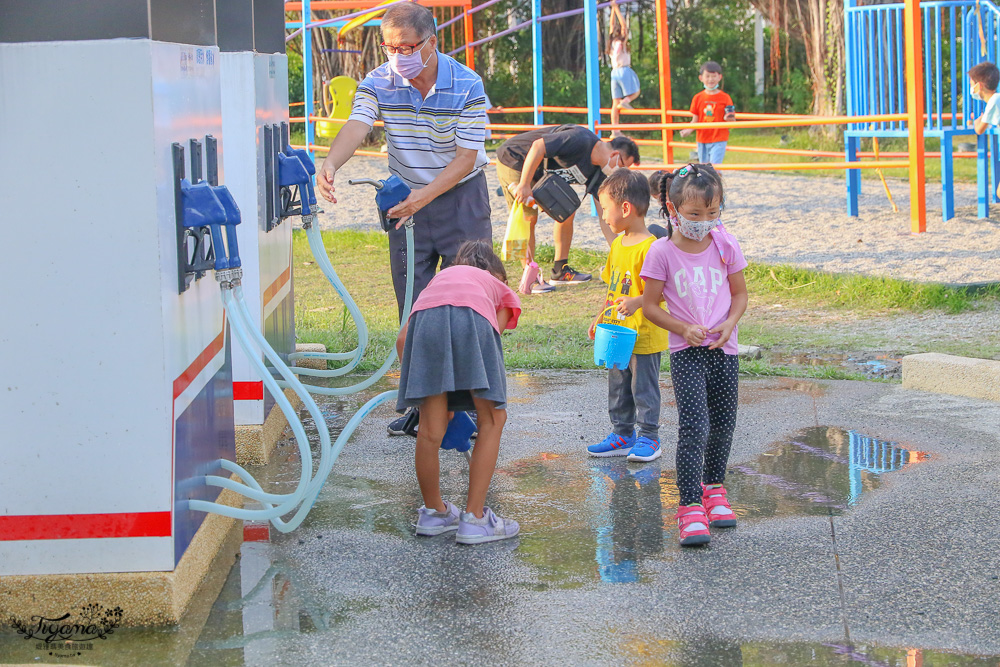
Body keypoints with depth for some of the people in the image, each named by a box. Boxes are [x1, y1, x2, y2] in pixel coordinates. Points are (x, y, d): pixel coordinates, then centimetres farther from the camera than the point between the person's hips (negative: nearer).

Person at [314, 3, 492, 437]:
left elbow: (466, 156, -18)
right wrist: (332, 162, -46)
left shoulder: (466, 85, -17)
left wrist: (425, 196, -31)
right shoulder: (378, 83, -9)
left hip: (461, 196, -3)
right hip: (406, 198, 3)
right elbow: (356, 126, -25)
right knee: (412, 306, 4)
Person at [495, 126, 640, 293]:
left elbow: (604, 213, 4)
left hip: (542, 172, 9)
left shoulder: (597, 171, 0)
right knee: (528, 218, -16)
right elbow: (538, 146, -35)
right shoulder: (581, 141, -28)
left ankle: (560, 271, 13)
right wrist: (524, 185, -35)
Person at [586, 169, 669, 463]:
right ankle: (622, 434, 27)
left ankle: (649, 437, 12)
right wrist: (601, 317, 18)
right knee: (618, 387, 16)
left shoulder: (649, 247, -19)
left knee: (643, 387, 1)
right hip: (617, 333, 9)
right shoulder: (618, 244, 10)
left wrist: (637, 303, -38)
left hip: (645, 336, -9)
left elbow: (660, 291, -23)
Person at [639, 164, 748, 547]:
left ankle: (713, 488, 36)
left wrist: (729, 323, -10)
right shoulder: (662, 252, -8)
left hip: (723, 349, 4)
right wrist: (684, 328, -17)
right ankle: (691, 507, -15)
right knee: (693, 426, -14)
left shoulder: (725, 245, 0)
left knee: (723, 424, 13)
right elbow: (650, 305, -3)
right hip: (686, 352, -3)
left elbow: (740, 293, 9)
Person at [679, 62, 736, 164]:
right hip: (702, 140, 4)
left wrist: (729, 119, -23)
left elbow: (732, 121, 0)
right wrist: (688, 130, -11)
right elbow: (695, 120, 8)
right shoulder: (698, 98, 5)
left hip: (719, 141, -4)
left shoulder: (725, 98, -3)